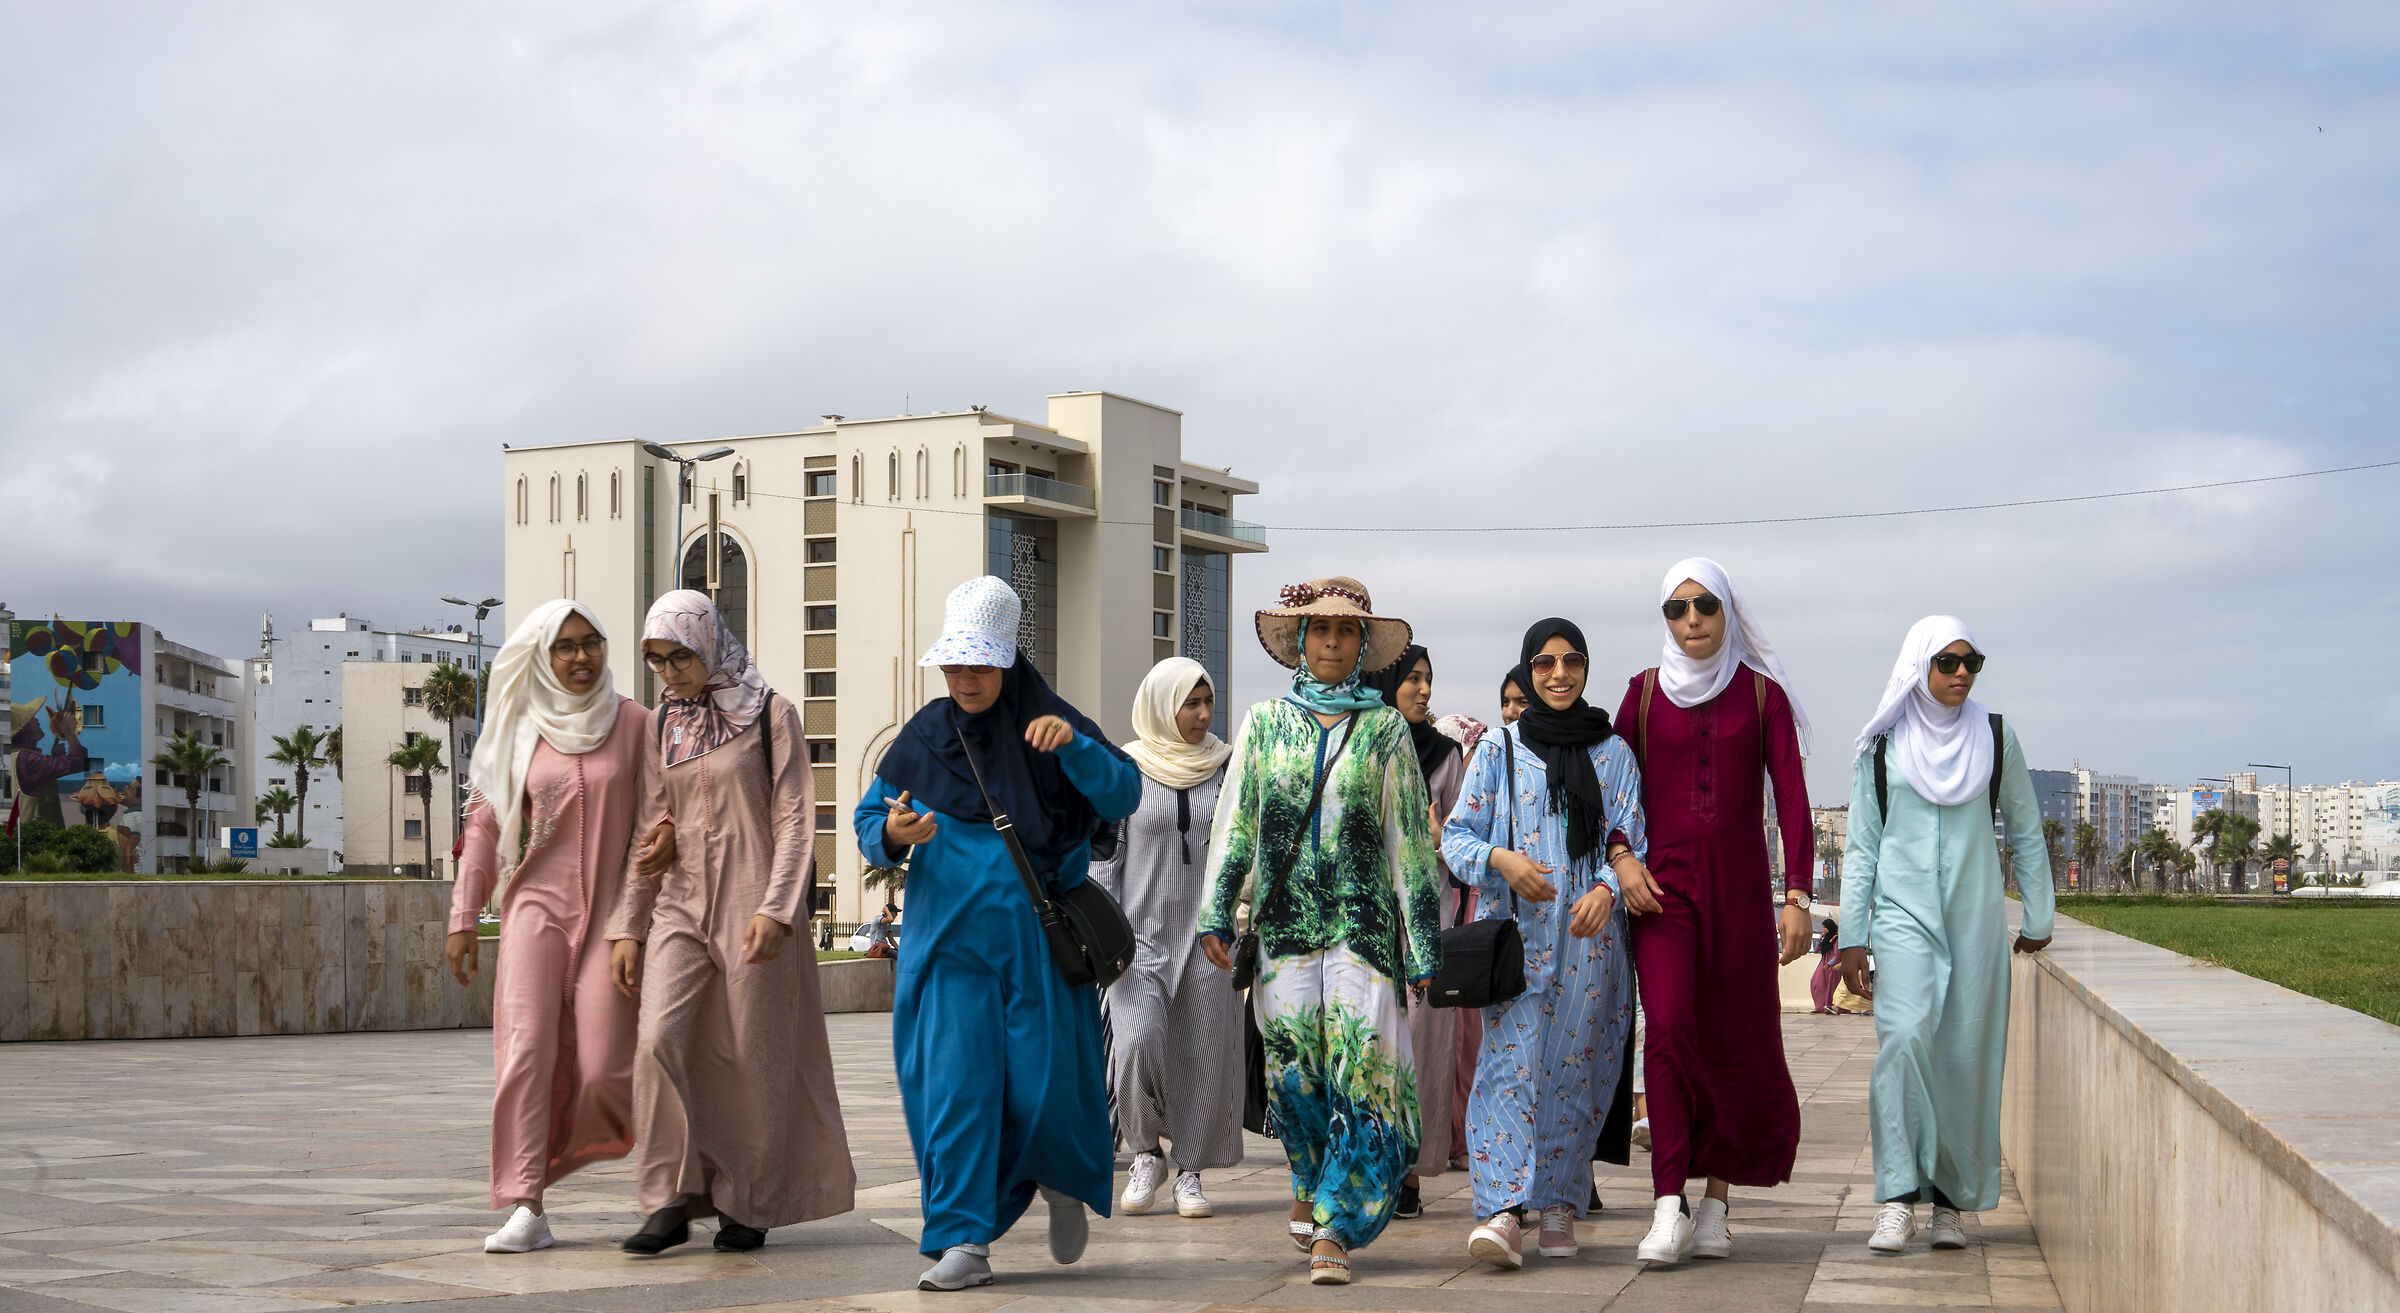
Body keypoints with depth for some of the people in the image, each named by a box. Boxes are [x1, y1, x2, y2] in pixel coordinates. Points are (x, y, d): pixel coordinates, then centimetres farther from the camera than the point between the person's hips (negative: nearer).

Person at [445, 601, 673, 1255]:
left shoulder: (633, 723, 4)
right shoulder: (517, 730, 8)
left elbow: (656, 804, 5)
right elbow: (483, 822, 10)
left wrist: (666, 831, -20)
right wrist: (463, 917, 5)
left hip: (610, 908, -1)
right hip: (537, 905, 1)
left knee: (602, 1066, -8)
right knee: (526, 1049, -12)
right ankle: (526, 1208, -10)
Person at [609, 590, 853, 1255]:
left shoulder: (770, 715, -1)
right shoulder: (662, 727, 12)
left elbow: (794, 819, -6)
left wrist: (776, 908, -16)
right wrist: (628, 926, 10)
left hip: (751, 906, -4)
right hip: (680, 906, 4)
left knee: (753, 1057, 0)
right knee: (658, 1040, -14)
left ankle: (748, 1206, 13)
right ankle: (671, 1202, -8)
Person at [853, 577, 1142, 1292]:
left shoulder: (1050, 727, 1)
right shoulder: (925, 734, 8)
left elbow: (1123, 795, -10)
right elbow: (868, 818, 10)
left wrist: (1074, 746, -28)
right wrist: (892, 836, -14)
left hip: (1041, 939, -1)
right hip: (950, 940, 2)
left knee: (1045, 1085, 0)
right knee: (954, 1084, -6)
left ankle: (1064, 1181, 33)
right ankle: (962, 1244, -1)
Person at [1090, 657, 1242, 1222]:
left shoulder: (1227, 767, 7)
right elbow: (1104, 857, 3)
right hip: (1142, 932, -2)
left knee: (1206, 1053, -1)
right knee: (1137, 1039, -18)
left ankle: (1190, 1171, 13)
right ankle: (1145, 1154, 4)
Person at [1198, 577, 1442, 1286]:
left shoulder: (1384, 728, 6)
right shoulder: (1266, 721, 11)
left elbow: (1411, 841, 6)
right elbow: (1236, 824, 12)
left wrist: (1423, 946, 2)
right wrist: (1217, 912, 3)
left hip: (1363, 920, -2)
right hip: (1284, 918, 2)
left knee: (1360, 1064, -11)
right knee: (1291, 1062, 2)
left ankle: (1333, 1227, -11)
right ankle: (1314, 1186, 25)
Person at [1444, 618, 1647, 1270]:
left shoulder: (1613, 752, 9)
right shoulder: (1498, 750, 7)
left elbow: (1632, 842, 5)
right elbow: (1456, 834, 4)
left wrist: (1606, 888, -15)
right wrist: (1500, 859, -16)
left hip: (1590, 933, 1)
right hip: (1515, 931, -1)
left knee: (1575, 1066, 2)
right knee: (1512, 1062, -12)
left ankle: (1560, 1204, 15)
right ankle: (1504, 1210, -19)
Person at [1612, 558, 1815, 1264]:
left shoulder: (1762, 693, 4)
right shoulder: (1645, 691, 7)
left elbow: (1791, 798, 2)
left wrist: (1796, 896, -5)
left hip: (1738, 887, 1)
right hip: (1663, 885, 0)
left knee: (1737, 1041, 3)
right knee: (1667, 1025, -17)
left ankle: (1717, 1200, 16)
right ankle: (1668, 1206, -19)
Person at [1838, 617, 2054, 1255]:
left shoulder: (1995, 738, 6)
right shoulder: (1882, 746, 4)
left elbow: (2026, 829, 15)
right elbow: (1861, 847, 7)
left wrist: (2039, 915, 16)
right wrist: (1852, 936, 3)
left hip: (1975, 917, 2)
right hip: (1903, 915, -1)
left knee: (1967, 1054, 0)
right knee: (1904, 1038, -20)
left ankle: (1952, 1201, 12)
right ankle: (1899, 1199, -20)